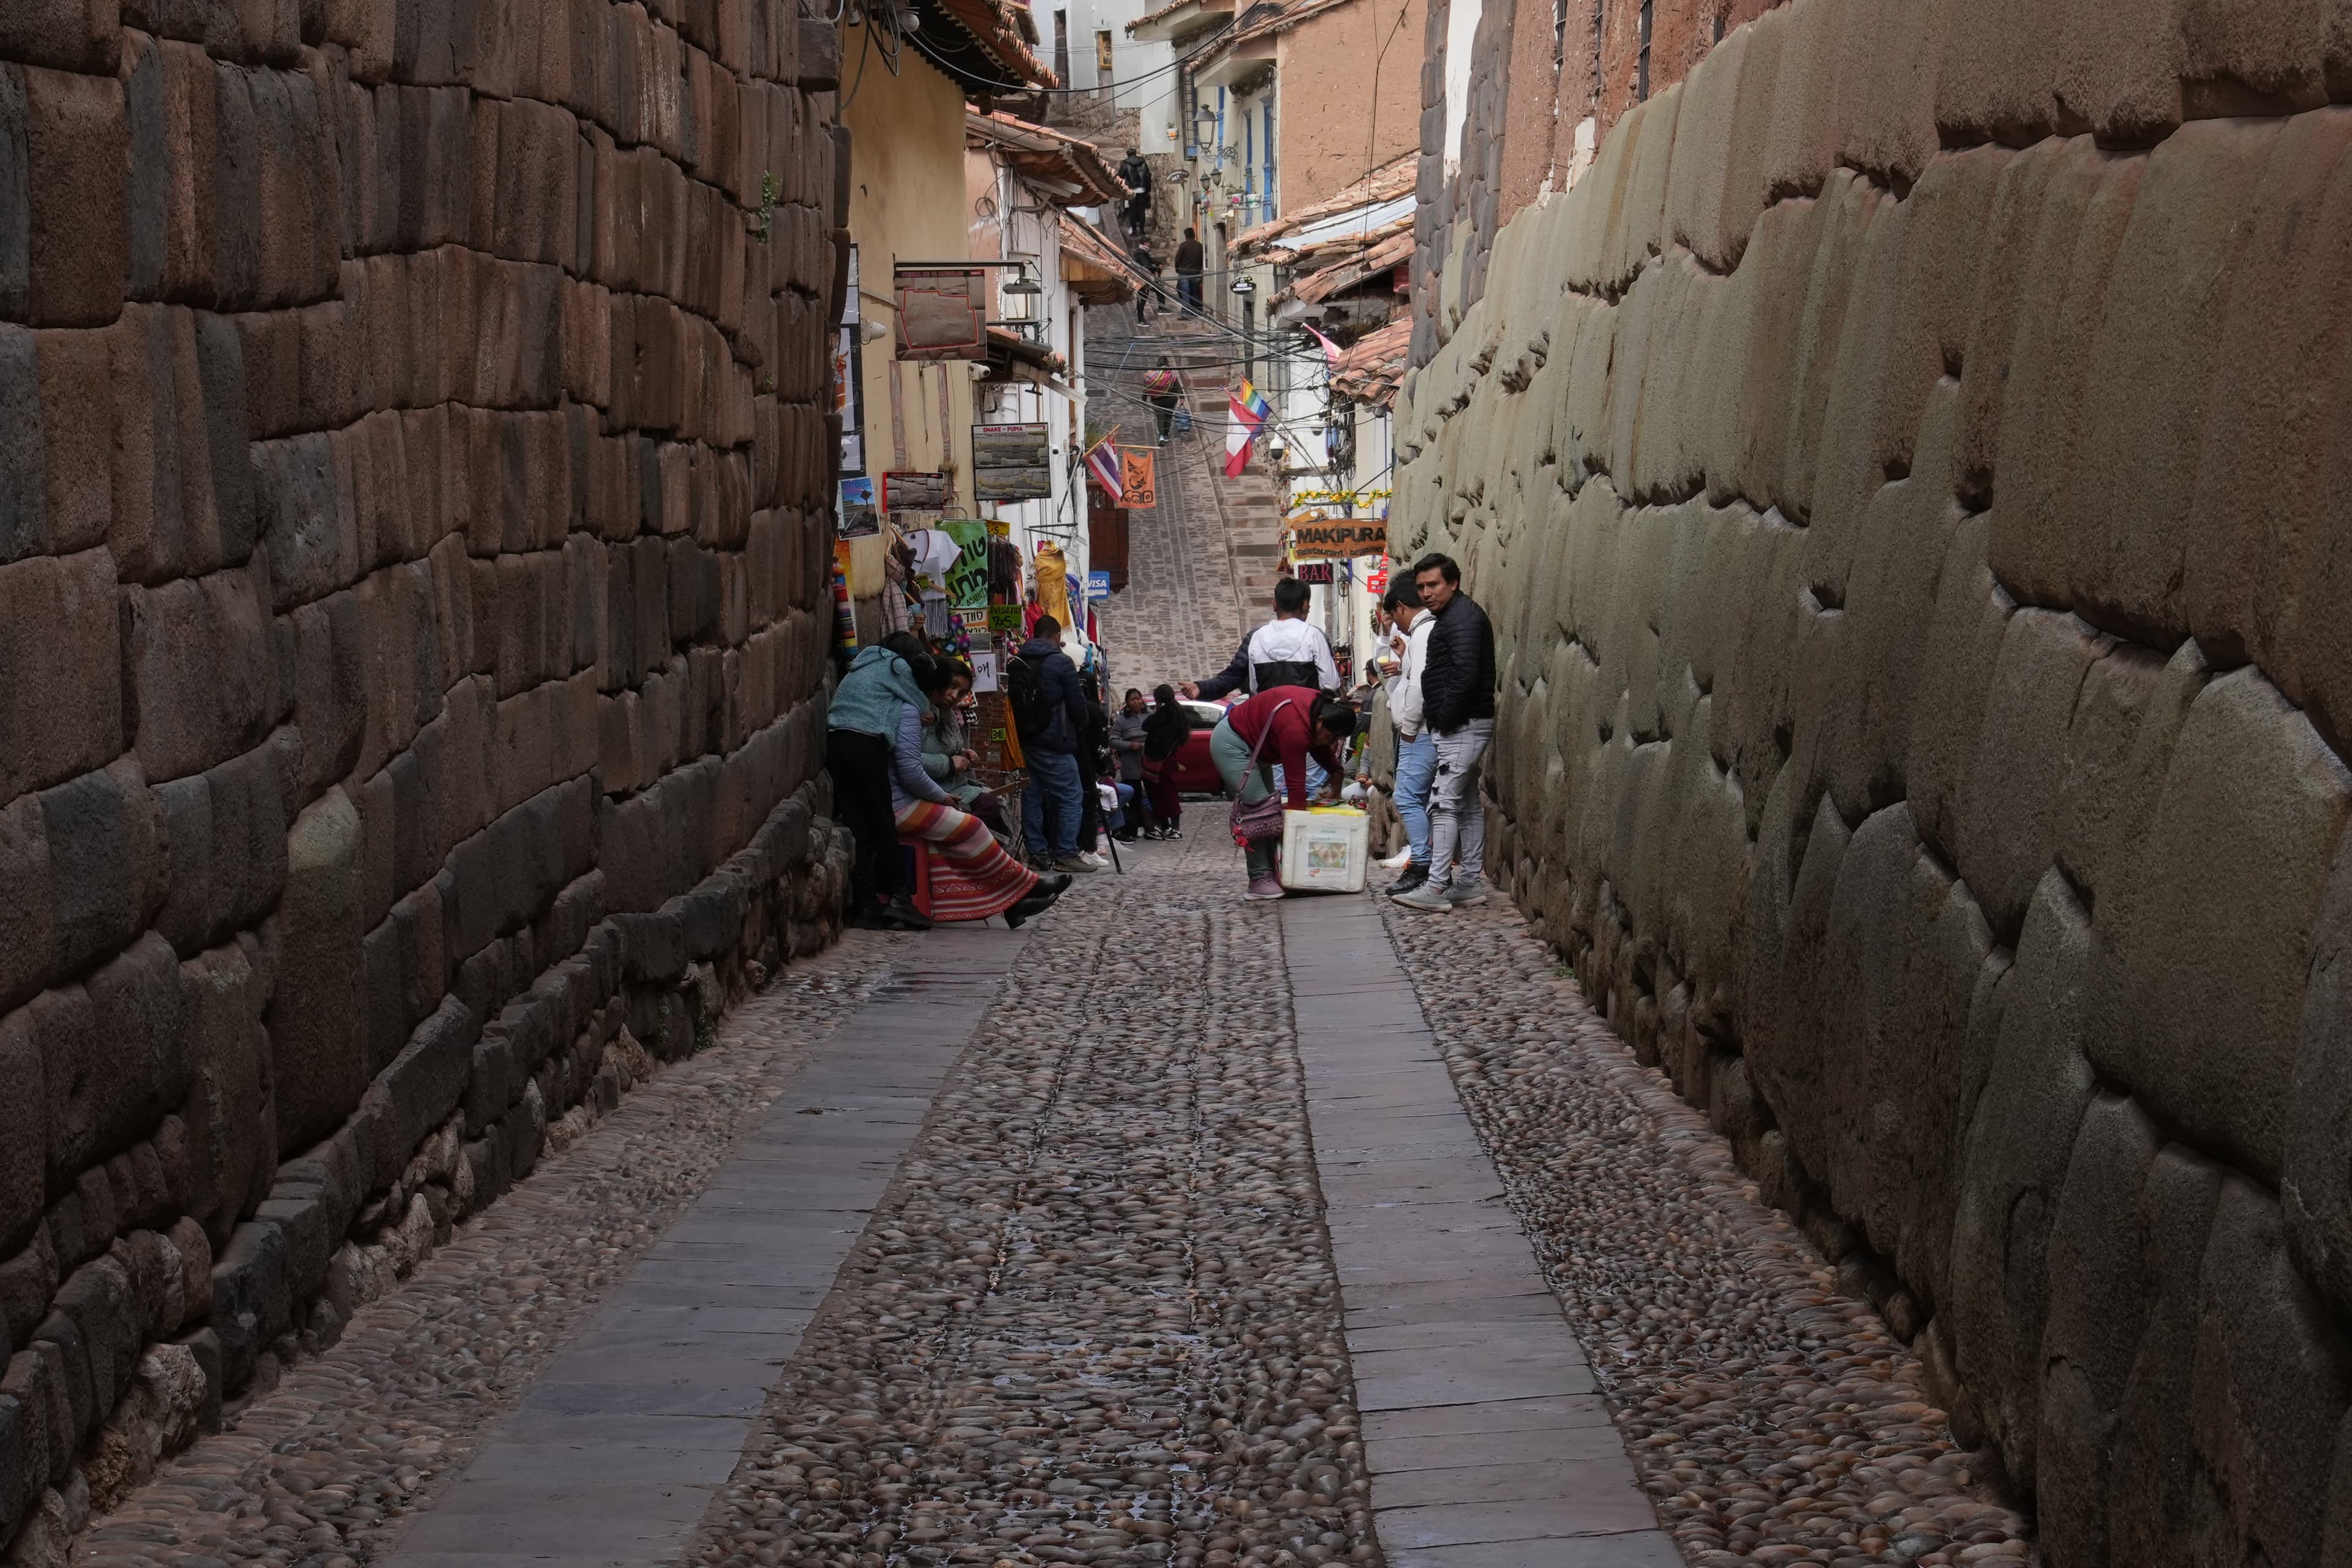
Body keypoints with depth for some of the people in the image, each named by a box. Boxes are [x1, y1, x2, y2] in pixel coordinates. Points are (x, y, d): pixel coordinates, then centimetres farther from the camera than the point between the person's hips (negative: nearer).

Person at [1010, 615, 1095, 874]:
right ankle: (1065, 854, -5)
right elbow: (1076, 706, -6)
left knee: (1031, 797, 11)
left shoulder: (1015, 663, 11)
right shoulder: (1061, 662, -8)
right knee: (1071, 797, -2)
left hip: (1024, 740, 7)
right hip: (1053, 743, -7)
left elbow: (1012, 702, 14)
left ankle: (1037, 852, 13)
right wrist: (1081, 734, 9)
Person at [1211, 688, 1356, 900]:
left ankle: (1273, 872, 7)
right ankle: (1259, 880, -14)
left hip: (1254, 745, 11)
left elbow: (1323, 752, 11)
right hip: (1231, 744, -11)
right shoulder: (1295, 728, -35)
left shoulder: (1319, 709, -7)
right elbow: (1295, 784, -32)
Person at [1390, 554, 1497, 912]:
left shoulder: (1463, 617, -13)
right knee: (1467, 804, 13)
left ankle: (1437, 888, -13)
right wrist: (1437, 721, 11)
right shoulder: (1450, 617, 19)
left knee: (1444, 803, -12)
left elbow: (1465, 675, -23)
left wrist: (1444, 719, -17)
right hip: (1462, 726, 11)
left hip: (1462, 727, -11)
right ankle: (1471, 882, 18)